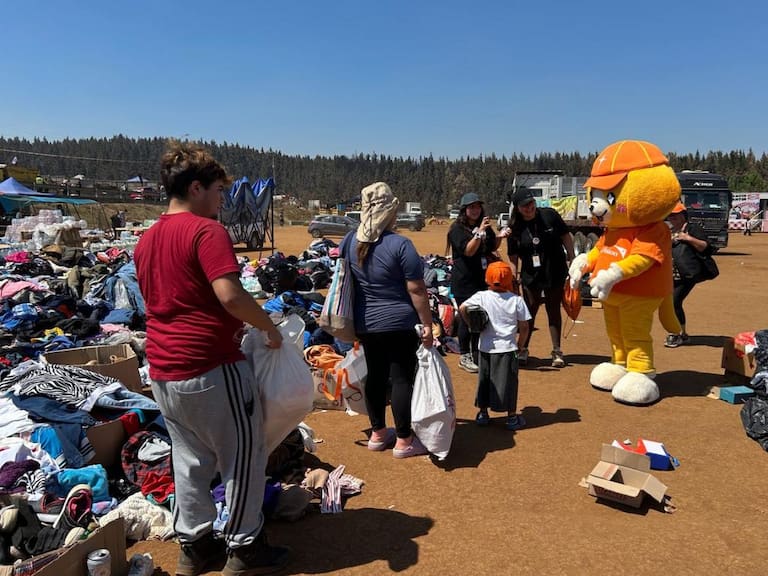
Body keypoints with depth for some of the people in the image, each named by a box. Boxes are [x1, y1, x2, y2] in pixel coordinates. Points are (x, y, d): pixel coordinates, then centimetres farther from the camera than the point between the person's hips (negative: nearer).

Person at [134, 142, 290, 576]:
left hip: (163, 369, 8)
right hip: (210, 366, -8)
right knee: (243, 457, 8)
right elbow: (230, 295, -26)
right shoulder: (207, 230, -14)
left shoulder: (147, 240, 12)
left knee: (190, 459, 19)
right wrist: (270, 327, -11)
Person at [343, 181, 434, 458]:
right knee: (402, 379, 4)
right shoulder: (400, 244, -16)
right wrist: (427, 324, -8)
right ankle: (403, 441, 13)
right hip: (399, 324, -6)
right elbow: (417, 290, -16)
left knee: (375, 376, 15)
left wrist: (354, 320, 23)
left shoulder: (349, 241, 2)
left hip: (365, 324, 6)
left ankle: (377, 433, 28)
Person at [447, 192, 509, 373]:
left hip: (482, 277, 6)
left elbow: (492, 247, 21)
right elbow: (468, 250, -18)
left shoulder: (484, 226, 13)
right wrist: (479, 232, -27)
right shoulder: (457, 228, -7)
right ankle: (464, 357, 7)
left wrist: (499, 237, 2)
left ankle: (477, 355, 19)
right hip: (464, 280, -6)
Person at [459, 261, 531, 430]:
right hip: (507, 348, -2)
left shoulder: (481, 297, -5)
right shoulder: (516, 300, -6)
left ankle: (483, 413, 25)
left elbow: (462, 308, -15)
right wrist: (519, 345, 10)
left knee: (484, 379, 15)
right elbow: (524, 327, -3)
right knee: (508, 382, 8)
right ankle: (512, 417, 17)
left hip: (485, 347, 2)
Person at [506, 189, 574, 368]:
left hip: (555, 273, 0)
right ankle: (523, 350, 19)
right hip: (530, 276, 0)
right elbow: (513, 257, -2)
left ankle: (557, 352, 16)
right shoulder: (515, 228, -6)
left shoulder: (549, 215, -8)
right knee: (529, 312, 7)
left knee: (554, 311, 8)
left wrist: (572, 260, 0)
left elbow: (565, 237, 1)